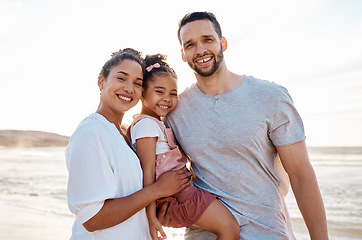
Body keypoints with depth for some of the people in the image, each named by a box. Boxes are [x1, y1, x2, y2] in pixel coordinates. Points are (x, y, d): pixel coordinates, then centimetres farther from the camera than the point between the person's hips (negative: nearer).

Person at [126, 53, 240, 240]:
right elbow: (148, 171, -19)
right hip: (176, 192, -10)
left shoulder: (158, 124, 18)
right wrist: (151, 217, -20)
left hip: (182, 188, 10)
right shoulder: (146, 124, -14)